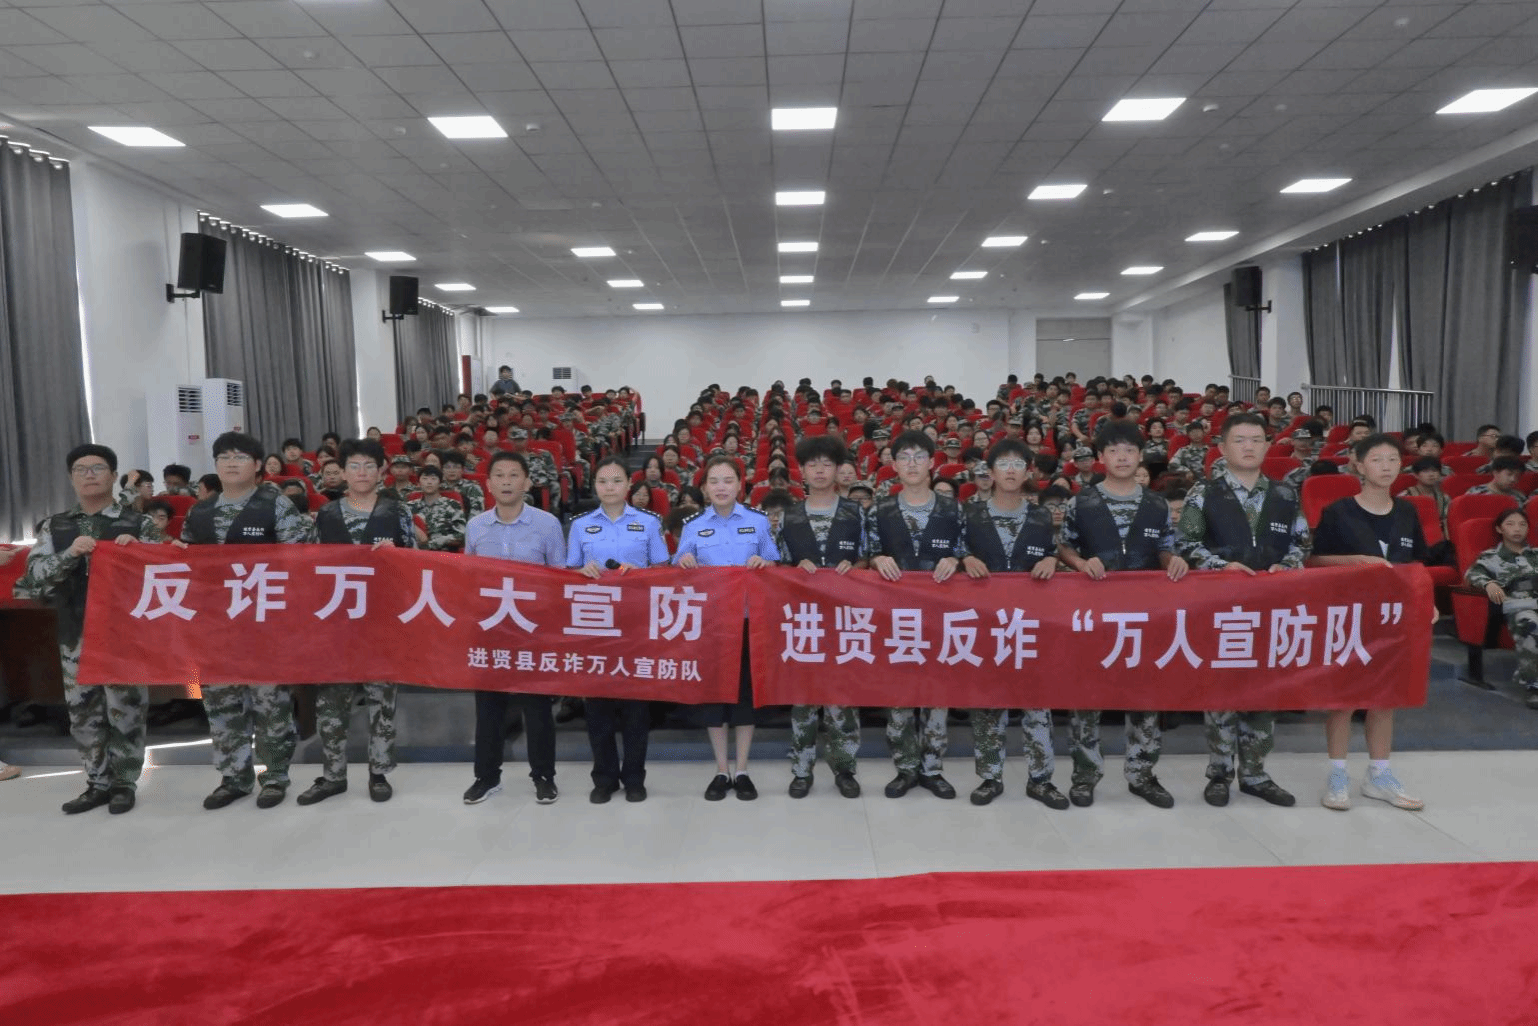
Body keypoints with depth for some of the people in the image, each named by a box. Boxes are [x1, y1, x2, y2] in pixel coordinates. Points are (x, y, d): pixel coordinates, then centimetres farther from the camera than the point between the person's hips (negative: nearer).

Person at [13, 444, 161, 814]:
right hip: (76, 634, 4)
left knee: (125, 710, 3)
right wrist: (69, 555, -18)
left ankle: (124, 784, 16)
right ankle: (98, 783, 24)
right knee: (82, 713, 11)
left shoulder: (138, 523, 0)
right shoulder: (55, 526, 8)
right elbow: (34, 575, -1)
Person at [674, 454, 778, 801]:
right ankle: (722, 771, 16)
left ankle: (742, 771, 16)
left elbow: (775, 566, 6)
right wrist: (684, 562, -17)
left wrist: (763, 563, -15)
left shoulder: (758, 521, 2)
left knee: (746, 687, 4)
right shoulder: (692, 525, 3)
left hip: (748, 616, 0)